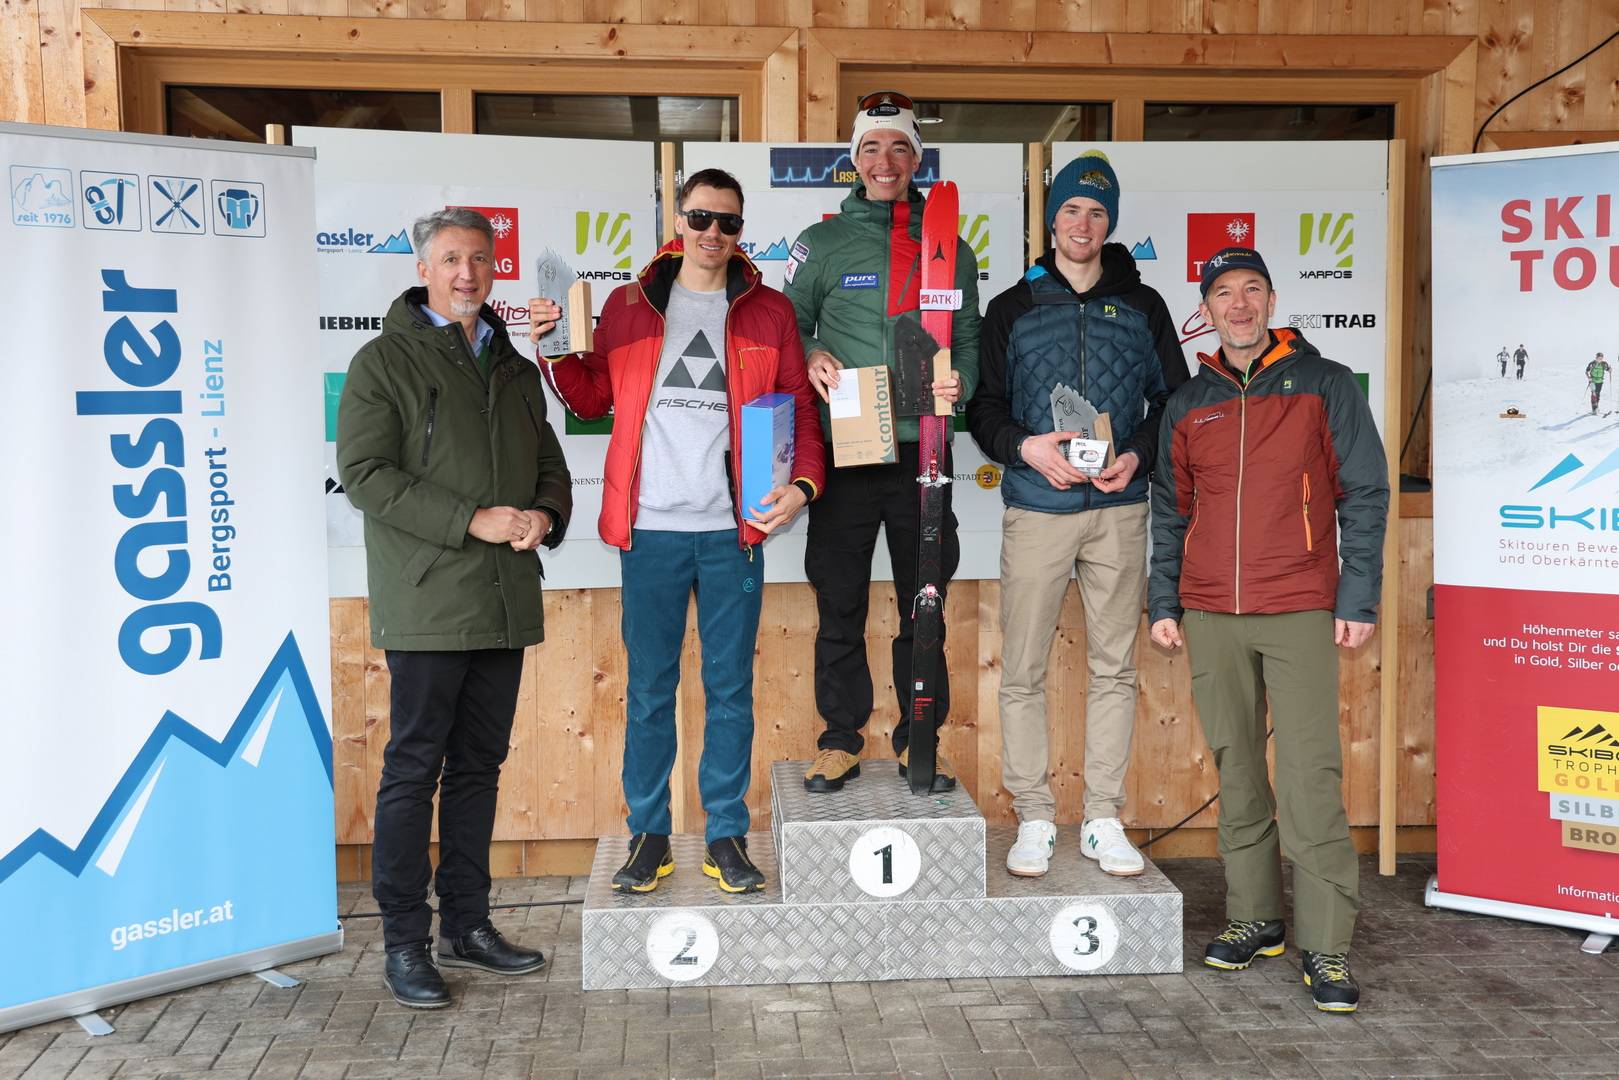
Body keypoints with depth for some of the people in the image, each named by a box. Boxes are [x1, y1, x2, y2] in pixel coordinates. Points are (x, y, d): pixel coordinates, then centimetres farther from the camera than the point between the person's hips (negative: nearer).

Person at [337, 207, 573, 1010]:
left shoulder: (514, 367, 18)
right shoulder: (385, 360, -1)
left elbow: (551, 465, 21)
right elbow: (364, 472, -11)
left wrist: (545, 514, -3)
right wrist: (473, 520, -17)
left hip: (505, 601, 6)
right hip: (428, 603, -6)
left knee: (479, 765, 12)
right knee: (414, 767, -1)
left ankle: (467, 926, 23)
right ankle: (404, 943, 9)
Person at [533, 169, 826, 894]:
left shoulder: (768, 311, 8)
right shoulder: (629, 305, 10)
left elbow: (799, 408, 6)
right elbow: (593, 398, 13)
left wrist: (803, 484, -9)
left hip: (734, 531, 0)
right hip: (650, 529, 0)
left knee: (731, 688, 6)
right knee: (649, 689, 5)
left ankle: (727, 835, 17)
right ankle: (648, 835, 17)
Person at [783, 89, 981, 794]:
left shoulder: (950, 250, 10)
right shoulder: (823, 243, 6)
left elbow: (968, 343, 14)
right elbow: (786, 329, 11)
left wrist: (958, 383, -7)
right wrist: (810, 357, -10)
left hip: (922, 452, 1)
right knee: (840, 606, 5)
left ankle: (918, 740, 21)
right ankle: (841, 738, 19)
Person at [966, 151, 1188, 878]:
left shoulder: (1141, 307, 11)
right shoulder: (1013, 308, 8)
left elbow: (1175, 401, 12)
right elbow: (981, 405, 6)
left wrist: (1137, 456, -6)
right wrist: (1025, 446, -13)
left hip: (1119, 511, 1)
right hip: (1036, 510, -1)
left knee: (1114, 669, 5)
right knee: (1023, 672, -1)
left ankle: (1104, 820, 14)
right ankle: (1034, 818, 11)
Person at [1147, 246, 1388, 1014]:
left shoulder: (1325, 385, 4)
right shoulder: (1187, 404, 14)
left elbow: (1364, 495, 1)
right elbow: (1170, 511, 17)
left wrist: (1358, 598, -6)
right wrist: (1163, 602, 10)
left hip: (1301, 612, -3)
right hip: (1210, 615, 4)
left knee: (1310, 775, -8)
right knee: (1236, 772, 7)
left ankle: (1326, 944, -2)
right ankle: (1254, 918, 18)